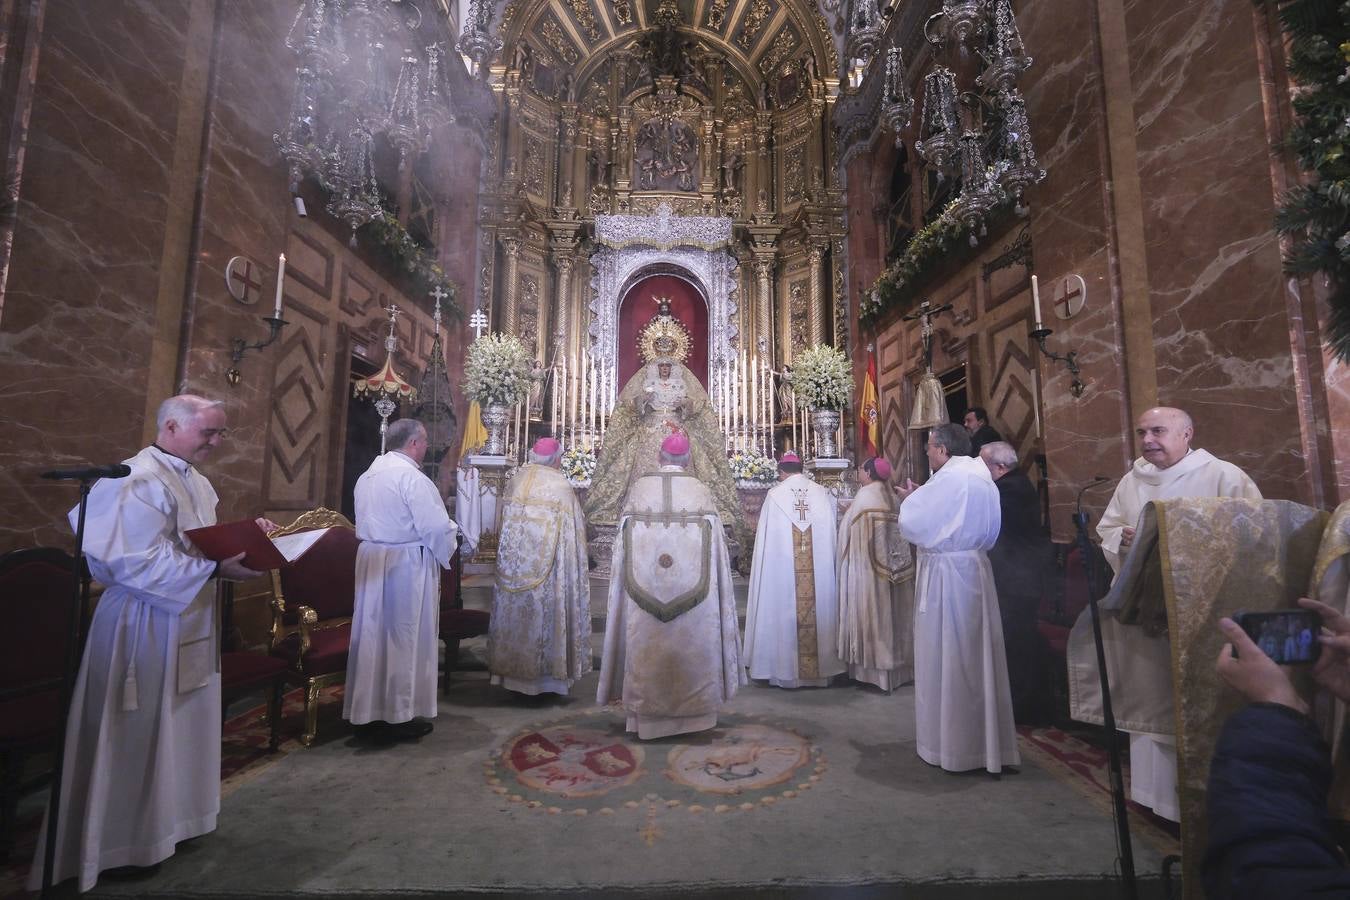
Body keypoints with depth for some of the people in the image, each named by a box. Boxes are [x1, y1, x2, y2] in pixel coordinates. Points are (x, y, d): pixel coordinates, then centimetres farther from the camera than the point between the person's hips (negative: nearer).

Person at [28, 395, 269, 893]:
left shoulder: (196, 480, 10)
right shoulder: (139, 480, -20)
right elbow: (139, 562, -26)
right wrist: (216, 569, -30)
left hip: (189, 620, 9)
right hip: (147, 623, -9)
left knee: (181, 726, 19)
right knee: (139, 736, 6)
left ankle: (167, 818, 35)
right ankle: (125, 840, 24)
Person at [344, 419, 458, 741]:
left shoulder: (367, 476, 10)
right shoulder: (412, 478, -17)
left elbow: (366, 523, 14)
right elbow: (437, 527, -20)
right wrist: (445, 556, -3)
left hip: (370, 560, 8)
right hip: (407, 564, -8)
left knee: (373, 634, 15)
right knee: (404, 638, 3)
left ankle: (367, 710, 27)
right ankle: (400, 714, 13)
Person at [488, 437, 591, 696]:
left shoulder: (516, 479, 2)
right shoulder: (561, 486, -11)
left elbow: (505, 518, 11)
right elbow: (572, 532, -8)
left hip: (514, 560, 5)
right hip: (546, 563, -4)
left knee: (515, 610, 14)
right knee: (544, 614, 6)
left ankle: (513, 670, 25)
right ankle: (546, 672, 16)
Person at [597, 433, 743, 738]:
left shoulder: (639, 488, -1)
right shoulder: (701, 490, -2)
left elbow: (623, 548, 1)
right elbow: (715, 548, 0)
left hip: (644, 586, 1)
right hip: (691, 587, 0)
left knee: (648, 643, 10)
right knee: (691, 644, 12)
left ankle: (648, 713, 20)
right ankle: (693, 707, 22)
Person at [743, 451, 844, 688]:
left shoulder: (775, 495, -4)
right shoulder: (822, 493, 2)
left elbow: (766, 540, -1)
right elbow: (832, 535, 6)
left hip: (782, 571, -2)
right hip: (821, 571, 2)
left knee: (786, 613, 6)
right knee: (819, 609, 10)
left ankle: (787, 671, 13)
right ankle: (822, 668, 19)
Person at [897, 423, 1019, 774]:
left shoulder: (948, 478, -16)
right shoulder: (982, 478, 11)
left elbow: (914, 523, -16)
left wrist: (909, 499, 3)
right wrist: (920, 496, 13)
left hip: (946, 574, -9)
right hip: (975, 569, 9)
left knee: (945, 658, 3)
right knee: (975, 655, 15)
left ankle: (951, 743, 15)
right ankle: (987, 740, 27)